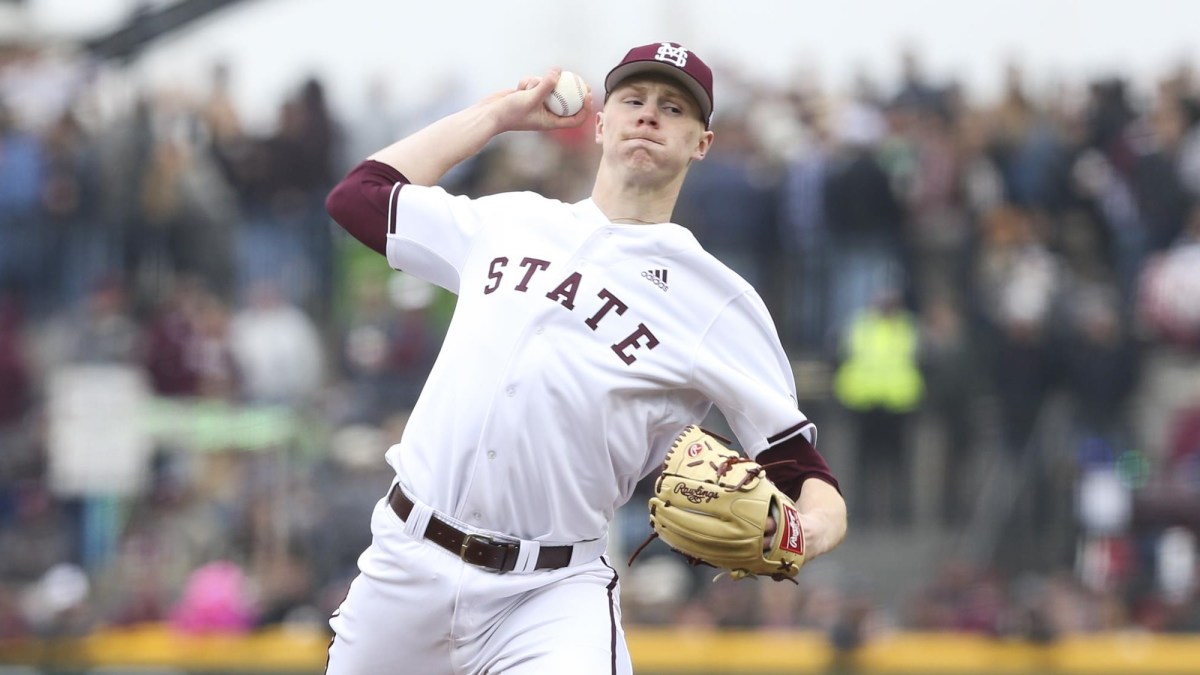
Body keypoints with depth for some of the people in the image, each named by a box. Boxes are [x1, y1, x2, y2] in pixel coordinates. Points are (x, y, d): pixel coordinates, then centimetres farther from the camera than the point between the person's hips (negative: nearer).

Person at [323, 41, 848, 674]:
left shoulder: (722, 305, 0)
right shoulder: (509, 221, 13)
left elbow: (802, 469, -2)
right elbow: (357, 195, 23)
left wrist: (809, 529, -26)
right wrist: (502, 111, 22)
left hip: (553, 594, -4)